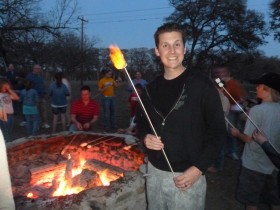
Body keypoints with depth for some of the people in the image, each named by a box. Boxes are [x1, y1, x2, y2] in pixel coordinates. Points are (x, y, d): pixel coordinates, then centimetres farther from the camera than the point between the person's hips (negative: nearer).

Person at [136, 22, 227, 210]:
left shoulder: (202, 85, -11)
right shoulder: (152, 88, 3)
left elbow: (218, 132, -9)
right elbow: (141, 120, 16)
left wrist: (198, 168, -15)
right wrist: (145, 136, -5)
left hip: (188, 175, -4)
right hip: (154, 172, 5)